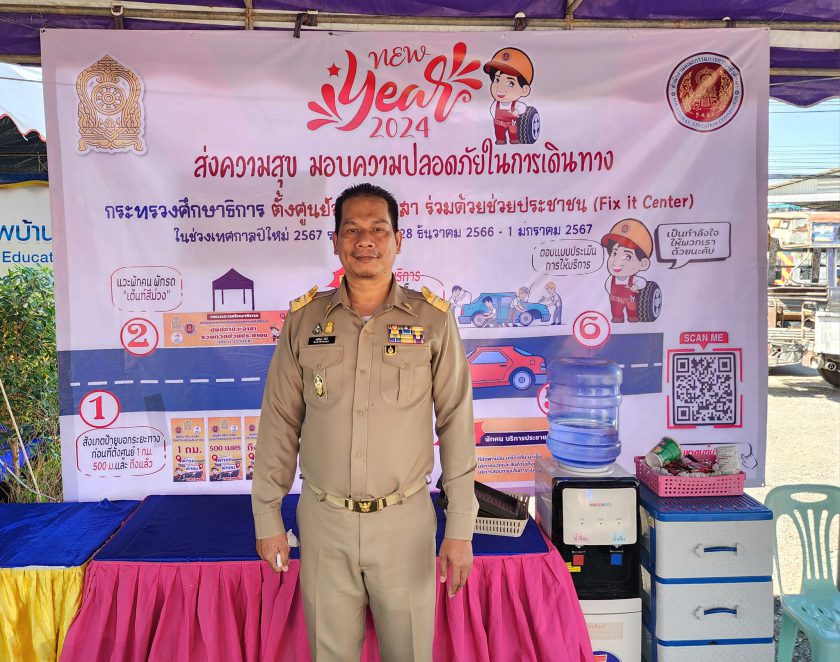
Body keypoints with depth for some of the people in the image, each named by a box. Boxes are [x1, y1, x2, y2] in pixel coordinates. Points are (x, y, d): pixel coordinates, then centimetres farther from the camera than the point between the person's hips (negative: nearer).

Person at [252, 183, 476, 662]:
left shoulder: (433, 320, -6)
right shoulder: (304, 319, -1)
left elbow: (456, 426, -4)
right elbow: (280, 424, 3)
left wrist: (461, 528, -5)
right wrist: (268, 518, 4)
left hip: (405, 520, -1)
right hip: (323, 519, 2)